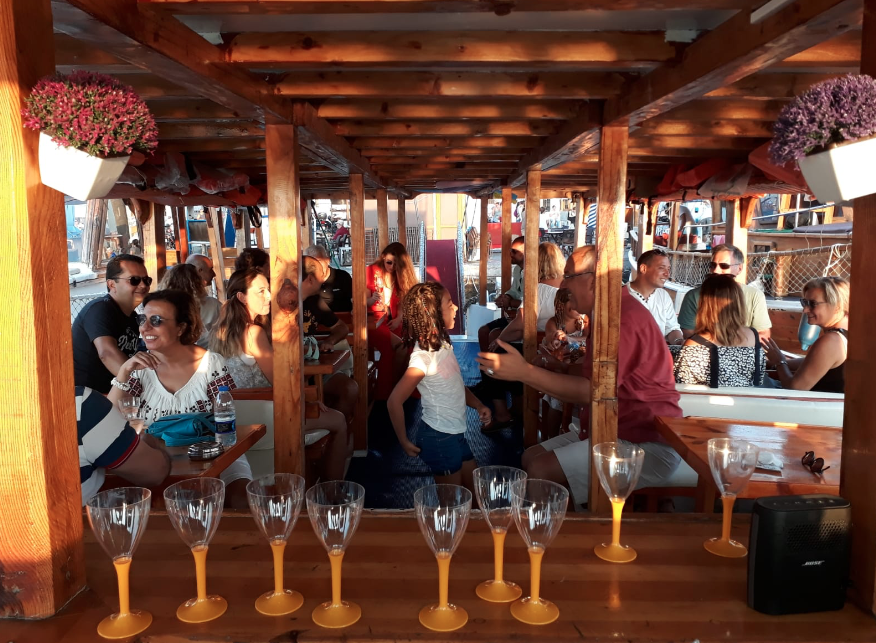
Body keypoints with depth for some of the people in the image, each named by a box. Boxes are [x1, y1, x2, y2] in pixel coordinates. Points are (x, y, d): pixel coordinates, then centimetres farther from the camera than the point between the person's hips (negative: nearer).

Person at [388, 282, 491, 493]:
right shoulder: (423, 357, -24)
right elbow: (394, 401, -23)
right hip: (439, 438, -8)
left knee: (475, 489, 19)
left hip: (455, 434, 8)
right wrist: (405, 442, -14)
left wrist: (478, 405, -1)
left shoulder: (443, 344, 2)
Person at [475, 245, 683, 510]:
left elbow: (592, 391, -25)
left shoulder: (626, 318, -21)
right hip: (620, 431, 11)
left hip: (646, 444, -11)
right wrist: (557, 366, -1)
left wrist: (525, 372, -24)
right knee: (531, 457, 5)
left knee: (541, 470, -21)